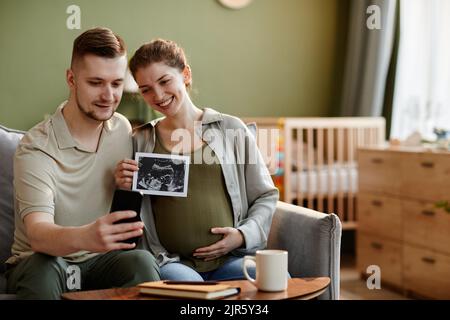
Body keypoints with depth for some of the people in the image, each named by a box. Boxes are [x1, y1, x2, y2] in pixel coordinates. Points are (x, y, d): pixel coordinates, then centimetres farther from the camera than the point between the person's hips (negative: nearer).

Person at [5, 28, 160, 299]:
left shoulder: (124, 129, 2)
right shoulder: (36, 148, -17)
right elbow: (37, 233, -31)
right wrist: (85, 237, -52)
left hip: (100, 258, 3)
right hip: (44, 260, -3)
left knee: (141, 261, -29)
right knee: (43, 271, -37)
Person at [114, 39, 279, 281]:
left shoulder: (231, 129, 9)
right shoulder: (140, 142, 11)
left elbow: (265, 196, 14)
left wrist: (244, 235, -2)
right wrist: (123, 189, -4)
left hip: (231, 257, 1)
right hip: (171, 261, -1)